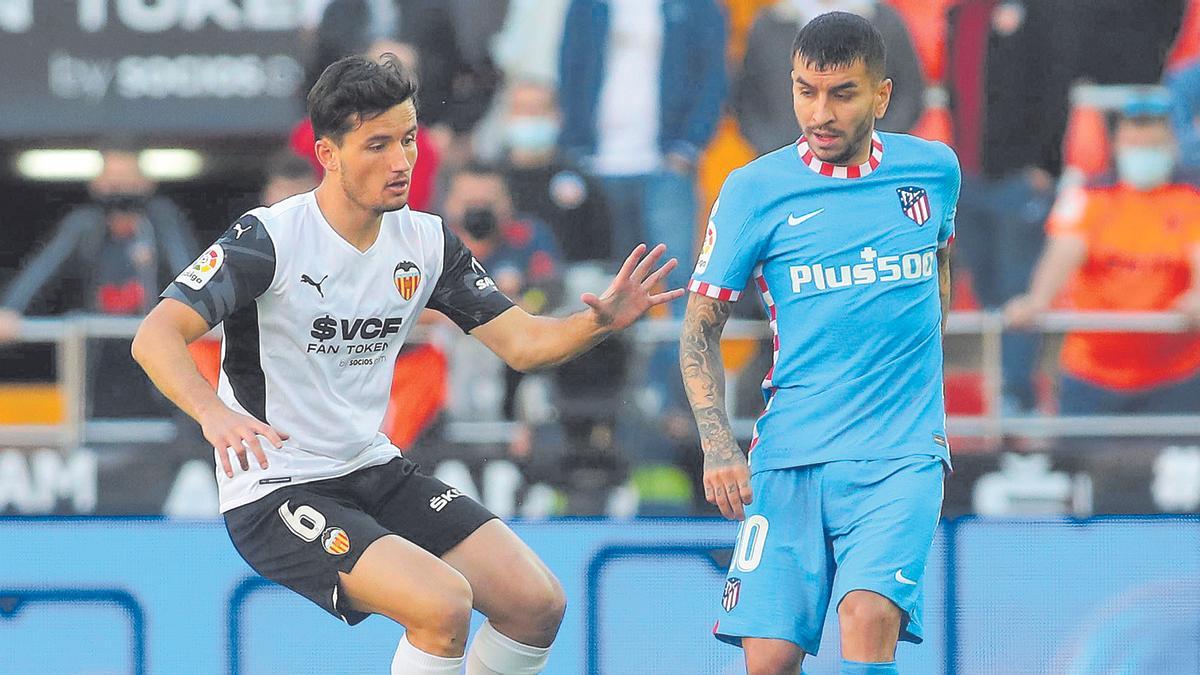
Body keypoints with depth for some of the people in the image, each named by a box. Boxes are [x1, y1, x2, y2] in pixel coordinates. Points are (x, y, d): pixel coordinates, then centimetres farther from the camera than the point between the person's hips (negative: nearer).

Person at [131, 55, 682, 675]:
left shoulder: (426, 241, 3)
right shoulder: (268, 238, -17)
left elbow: (522, 343, 4)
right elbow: (156, 337, -26)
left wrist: (601, 322, -18)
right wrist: (212, 412, -46)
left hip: (375, 473, 7)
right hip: (276, 496, -7)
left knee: (537, 603, -4)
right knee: (444, 604, -27)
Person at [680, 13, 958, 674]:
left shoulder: (933, 169, 5)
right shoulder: (754, 190, -1)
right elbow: (700, 326, 4)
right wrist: (718, 447, -9)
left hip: (900, 455, 0)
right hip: (790, 455, 0)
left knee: (868, 615, -25)